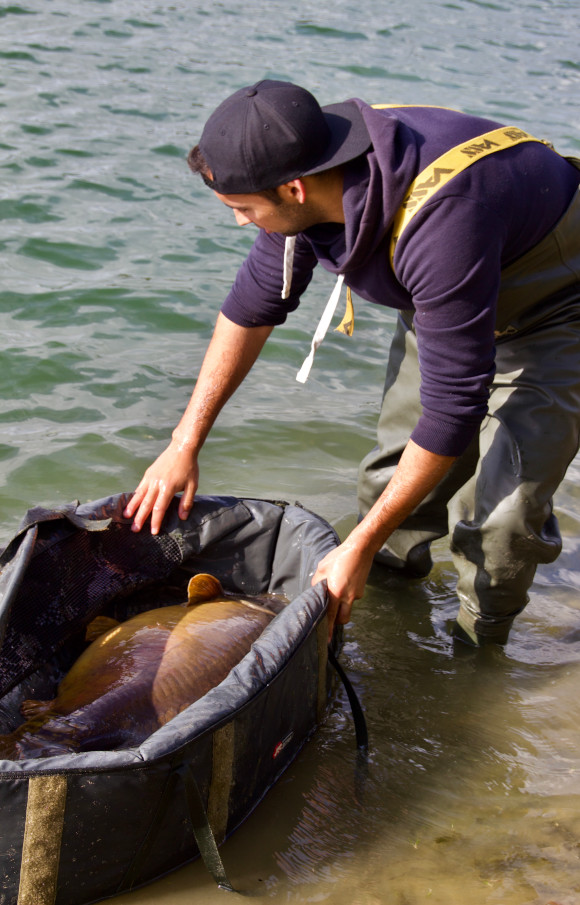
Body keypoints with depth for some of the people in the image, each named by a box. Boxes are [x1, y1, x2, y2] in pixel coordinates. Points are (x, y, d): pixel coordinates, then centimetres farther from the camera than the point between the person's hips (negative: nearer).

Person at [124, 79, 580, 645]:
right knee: (398, 459, 8)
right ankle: (398, 557, 38)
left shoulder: (439, 221, -43)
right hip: (442, 299, 7)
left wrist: (359, 547, -29)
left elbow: (453, 405, -37)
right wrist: (185, 444, -4)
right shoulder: (309, 177, -19)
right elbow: (252, 304, -4)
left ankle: (478, 644, 13)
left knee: (499, 509, -14)